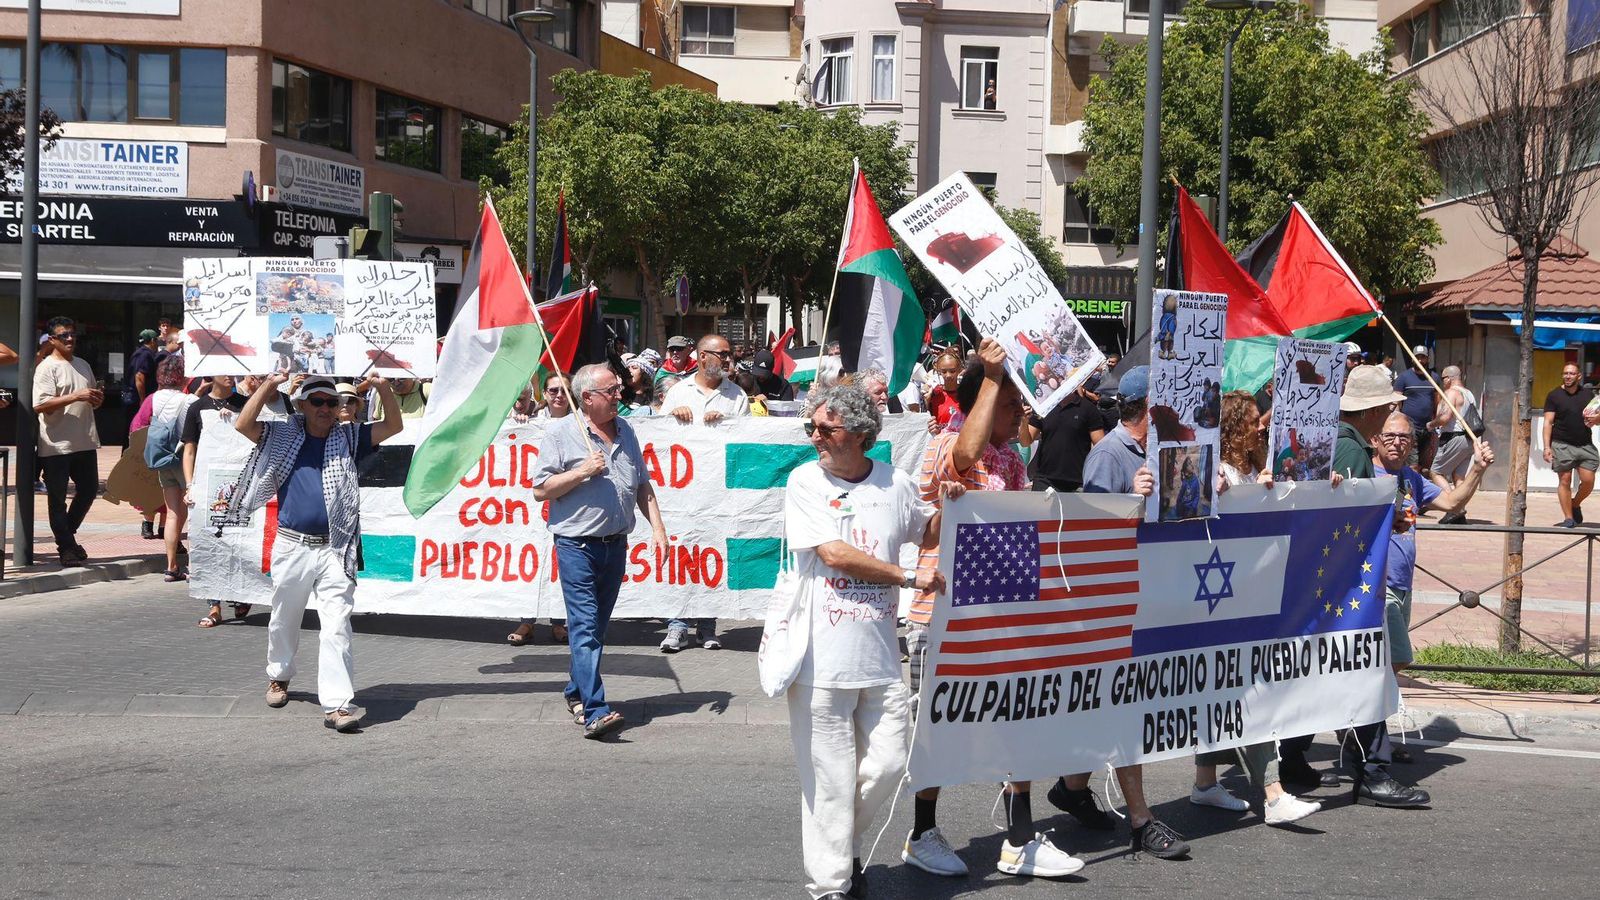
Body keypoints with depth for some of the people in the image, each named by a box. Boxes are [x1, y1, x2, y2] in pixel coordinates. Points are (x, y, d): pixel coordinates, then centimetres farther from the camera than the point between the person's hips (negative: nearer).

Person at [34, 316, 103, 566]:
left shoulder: (83, 366, 16)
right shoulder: (47, 367, -7)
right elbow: (40, 405, -19)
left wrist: (97, 398, 1)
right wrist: (76, 396, -23)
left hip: (84, 442, 7)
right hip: (57, 444, -7)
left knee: (89, 489, 12)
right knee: (58, 498, 2)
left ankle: (66, 536, 29)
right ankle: (66, 548, 10)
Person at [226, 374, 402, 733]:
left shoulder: (348, 439, 9)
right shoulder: (283, 437, 7)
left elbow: (393, 426, 4)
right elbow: (243, 425, -6)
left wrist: (384, 387, -10)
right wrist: (268, 385, -13)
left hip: (335, 550, -1)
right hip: (292, 546, 1)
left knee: (337, 626, -10)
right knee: (284, 619, 18)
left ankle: (336, 704, -14)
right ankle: (279, 676, 44)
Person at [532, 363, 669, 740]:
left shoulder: (624, 431, 13)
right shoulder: (560, 433, -4)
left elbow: (643, 486, 19)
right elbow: (540, 490, -5)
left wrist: (657, 527, 8)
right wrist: (582, 472, -16)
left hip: (616, 545, 6)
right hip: (577, 545, -6)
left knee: (597, 626, 14)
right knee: (585, 627, -12)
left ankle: (576, 693, 29)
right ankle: (595, 712, -19)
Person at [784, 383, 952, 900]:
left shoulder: (895, 484, 7)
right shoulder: (804, 481, -2)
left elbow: (927, 535, 26)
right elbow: (835, 553, -12)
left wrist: (948, 504, 4)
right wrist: (911, 579, -7)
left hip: (880, 655, 4)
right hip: (822, 657, -3)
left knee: (886, 764, 6)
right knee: (830, 777, 0)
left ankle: (845, 844, 31)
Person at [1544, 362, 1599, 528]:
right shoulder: (1554, 395, 3)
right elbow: (1548, 422, -1)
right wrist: (1547, 447, -10)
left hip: (1585, 444, 3)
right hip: (1562, 445, -3)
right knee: (1564, 481, -4)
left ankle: (1575, 504, 24)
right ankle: (1569, 519, 2)